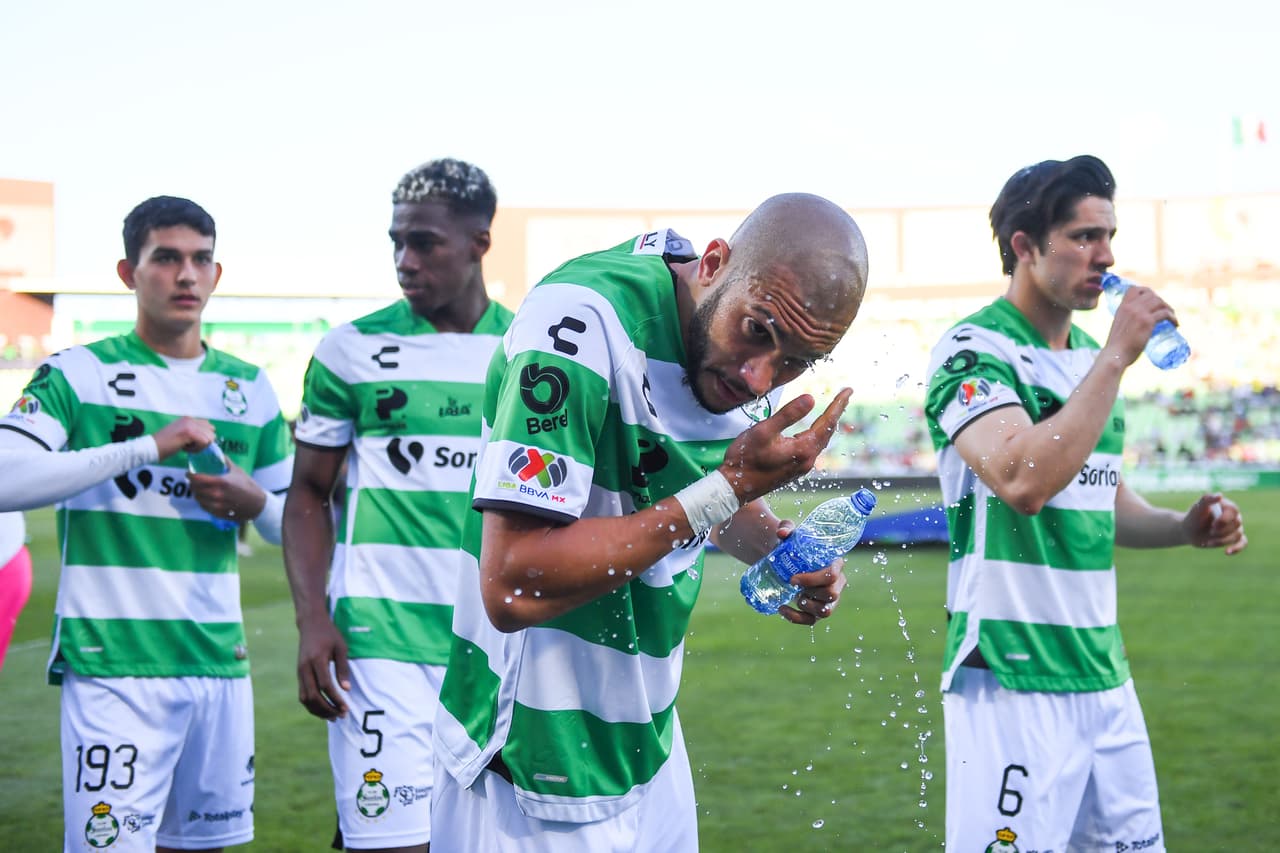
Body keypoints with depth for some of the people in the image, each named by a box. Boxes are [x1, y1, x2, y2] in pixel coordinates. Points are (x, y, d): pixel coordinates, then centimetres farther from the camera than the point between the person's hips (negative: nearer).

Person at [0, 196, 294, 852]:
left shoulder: (250, 389, 14)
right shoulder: (78, 375, 0)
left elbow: (295, 527, 19)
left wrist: (255, 503, -4)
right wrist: (148, 447, -20)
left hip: (219, 664, 5)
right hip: (112, 668, -4)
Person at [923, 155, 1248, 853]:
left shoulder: (1090, 357, 14)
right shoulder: (974, 350, -10)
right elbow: (1023, 481, -27)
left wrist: (1183, 528, 5)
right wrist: (1116, 356, -20)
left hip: (1103, 670, 8)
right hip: (1011, 681, -8)